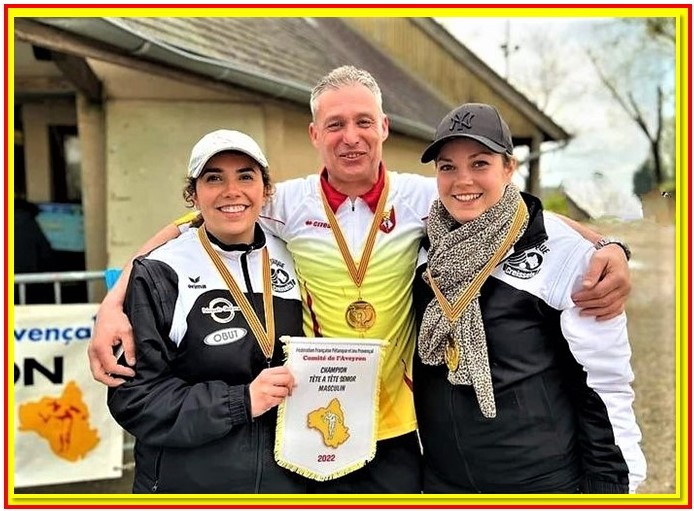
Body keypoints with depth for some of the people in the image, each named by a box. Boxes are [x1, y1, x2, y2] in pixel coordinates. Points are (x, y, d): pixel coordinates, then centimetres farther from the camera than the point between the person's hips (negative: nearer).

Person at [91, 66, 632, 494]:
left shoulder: (422, 198, -7)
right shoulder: (287, 203, -8)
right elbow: (187, 228, -3)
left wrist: (606, 247, -18)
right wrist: (115, 303, -15)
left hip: (398, 427, 1)